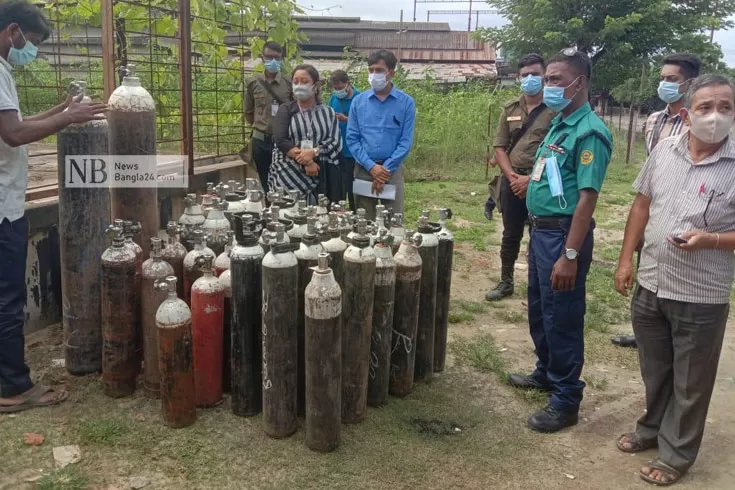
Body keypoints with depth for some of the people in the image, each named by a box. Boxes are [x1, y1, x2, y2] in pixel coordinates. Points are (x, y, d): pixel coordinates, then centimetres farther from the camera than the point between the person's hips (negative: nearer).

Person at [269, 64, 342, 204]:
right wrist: (306, 162, -17)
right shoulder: (286, 110, 7)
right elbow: (281, 140, -7)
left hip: (317, 178, 1)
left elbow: (335, 141, 0)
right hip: (287, 177, -1)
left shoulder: (328, 112, 10)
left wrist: (313, 152, -19)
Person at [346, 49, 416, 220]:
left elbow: (406, 141, -3)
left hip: (393, 170, -1)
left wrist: (386, 169, -11)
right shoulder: (358, 101, 4)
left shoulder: (406, 102, 0)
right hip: (364, 169, 2)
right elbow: (352, 138, 1)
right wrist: (371, 166, -10)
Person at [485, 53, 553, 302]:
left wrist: (532, 179, -15)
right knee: (510, 235, 12)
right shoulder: (510, 110, 9)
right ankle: (506, 282, 25)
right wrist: (512, 176, -7)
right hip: (513, 182, 4)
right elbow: (499, 147, 8)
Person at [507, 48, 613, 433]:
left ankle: (566, 401, 15)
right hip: (541, 230, 9)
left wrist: (570, 255, -26)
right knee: (539, 311, 21)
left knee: (562, 318, 1)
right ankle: (546, 373, 40)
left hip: (562, 234, -9)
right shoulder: (558, 124, 11)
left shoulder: (589, 132, -18)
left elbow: (587, 198, -23)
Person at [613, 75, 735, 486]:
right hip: (650, 285, 4)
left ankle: (677, 453, 30)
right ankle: (652, 428, 44)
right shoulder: (664, 151, 0)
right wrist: (626, 259, 4)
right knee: (655, 371, 22)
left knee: (690, 383, 12)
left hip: (702, 298, -4)